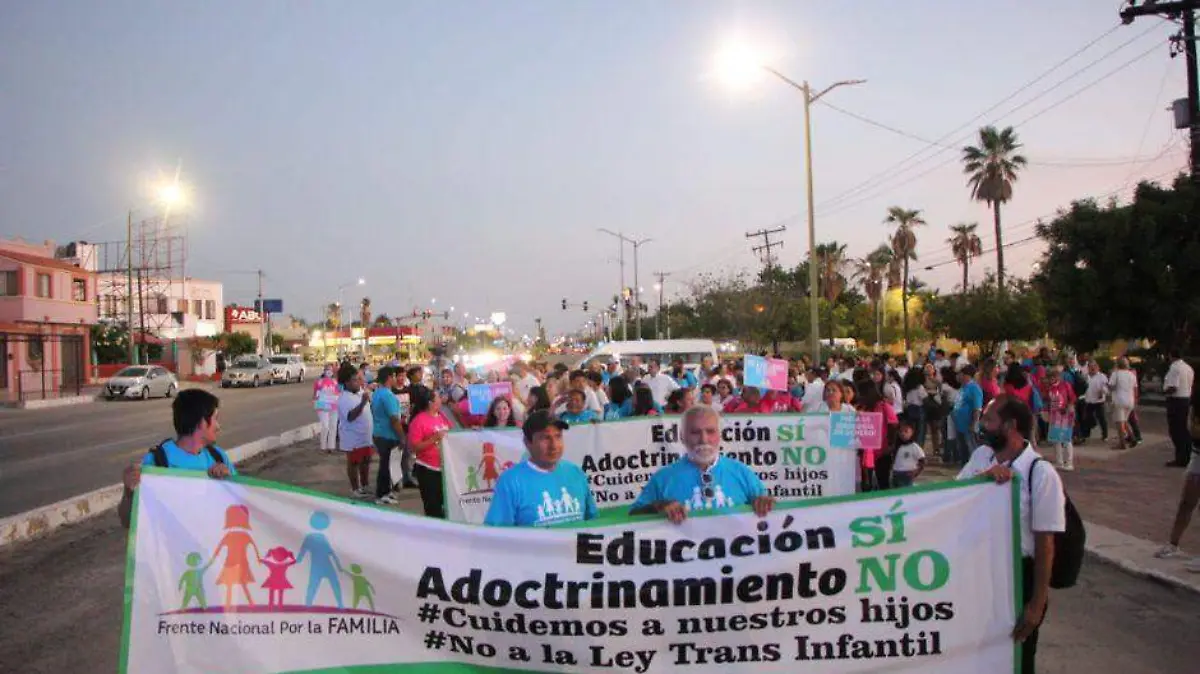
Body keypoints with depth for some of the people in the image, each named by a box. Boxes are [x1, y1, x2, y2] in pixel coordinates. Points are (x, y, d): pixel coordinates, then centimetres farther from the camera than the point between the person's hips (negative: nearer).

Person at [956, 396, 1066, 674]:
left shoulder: (1041, 473, -18)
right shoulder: (981, 455, 1)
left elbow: (1045, 542, -17)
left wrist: (1037, 604, -15)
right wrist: (983, 476, -17)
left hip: (1020, 575, -5)